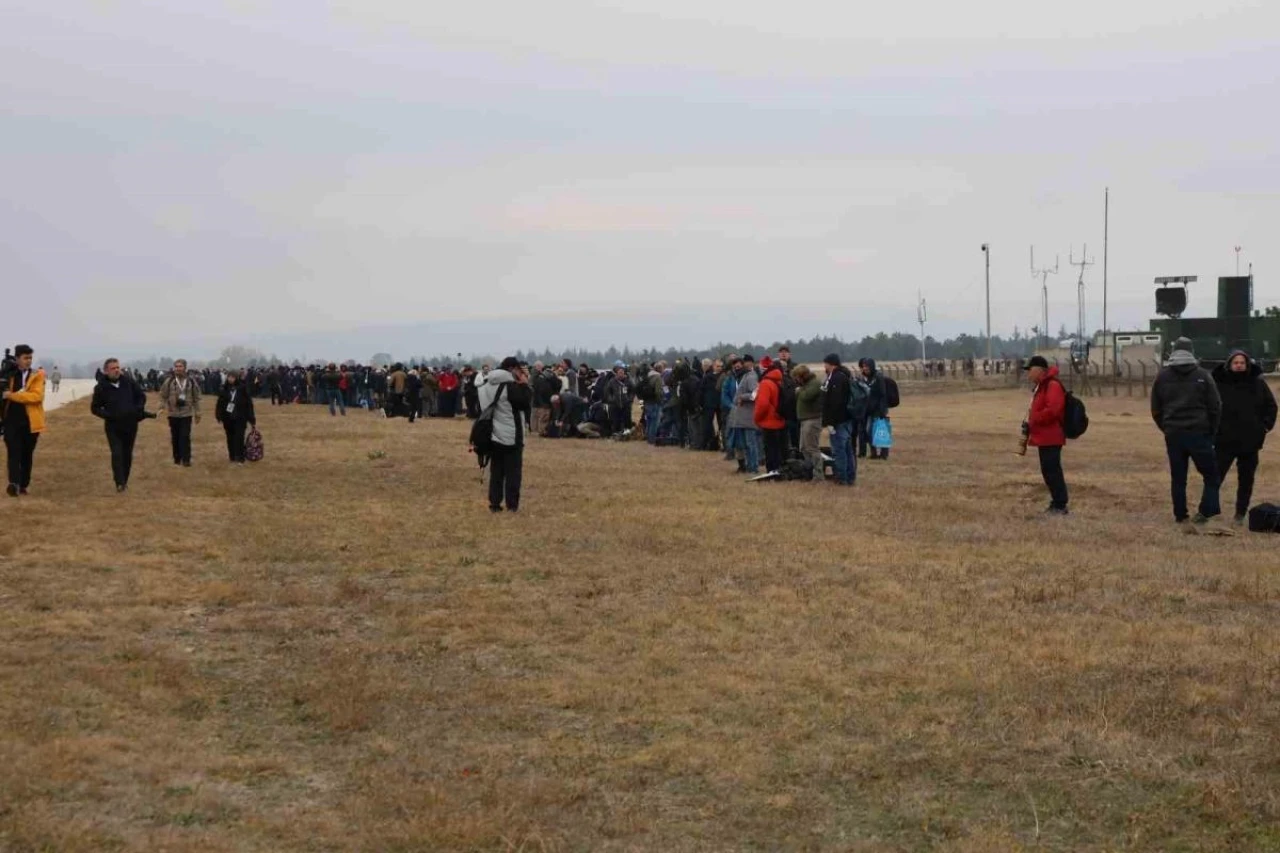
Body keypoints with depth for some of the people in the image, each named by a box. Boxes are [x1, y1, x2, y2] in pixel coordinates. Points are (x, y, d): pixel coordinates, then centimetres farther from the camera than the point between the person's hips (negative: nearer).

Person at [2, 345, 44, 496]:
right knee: (14, 452, -10)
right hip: (12, 421, 1)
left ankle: (23, 485, 16)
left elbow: (36, 395, -16)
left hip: (30, 422, -1)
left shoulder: (37, 376, 0)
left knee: (27, 454, 7)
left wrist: (12, 395, -18)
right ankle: (14, 484, -19)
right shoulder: (9, 375, 8)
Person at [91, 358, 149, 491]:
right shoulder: (101, 388, -7)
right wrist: (107, 415, -14)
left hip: (130, 425, 3)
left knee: (127, 454, 10)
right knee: (117, 454, -13)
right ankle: (119, 483, -12)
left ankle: (124, 480, 22)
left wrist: (139, 410, -3)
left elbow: (141, 396, 13)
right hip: (113, 427, -3)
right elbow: (94, 408, 1)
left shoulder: (128, 382, -1)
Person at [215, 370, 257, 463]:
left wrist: (251, 418, -7)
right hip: (227, 417, 3)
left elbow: (249, 403, -5)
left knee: (239, 438, -7)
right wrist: (219, 416, -5)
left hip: (240, 418, -3)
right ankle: (232, 456, 21)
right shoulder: (225, 389, 2)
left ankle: (240, 458, -3)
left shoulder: (242, 389, -7)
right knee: (230, 438, 11)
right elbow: (220, 403, 3)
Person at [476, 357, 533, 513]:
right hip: (512, 435, -6)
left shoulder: (489, 385, 6)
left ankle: (494, 504, 8)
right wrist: (525, 384, -7)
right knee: (513, 470, 1)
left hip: (494, 434, 6)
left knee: (496, 470, 10)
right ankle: (512, 504, 0)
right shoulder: (511, 386, -18)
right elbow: (526, 403, -14)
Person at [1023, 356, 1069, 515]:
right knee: (1048, 470, 13)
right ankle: (1056, 503, 19)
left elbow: (1051, 411, -27)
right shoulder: (1041, 386, 18)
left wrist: (1032, 421, -17)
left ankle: (1060, 505, -8)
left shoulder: (1052, 385, -16)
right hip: (1045, 437, 11)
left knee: (1052, 470, -10)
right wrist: (1030, 424, 9)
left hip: (1050, 438, -11)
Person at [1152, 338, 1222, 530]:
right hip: (1198, 433, -3)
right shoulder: (1202, 375, -2)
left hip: (1173, 435, 3)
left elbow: (1156, 410, 10)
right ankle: (1204, 515, -12)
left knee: (1177, 478, 11)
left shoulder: (1162, 377, 7)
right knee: (1211, 477, 3)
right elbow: (1215, 407, -1)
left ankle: (1180, 517, 13)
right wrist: (1211, 431, 11)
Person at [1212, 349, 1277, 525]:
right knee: (1215, 477, -6)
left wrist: (1266, 425, 2)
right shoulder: (1219, 383, -6)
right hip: (1224, 441, -3)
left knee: (1246, 480, 10)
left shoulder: (1258, 383, 2)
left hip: (1250, 441, 3)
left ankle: (1241, 514, 19)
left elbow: (1271, 405, 13)